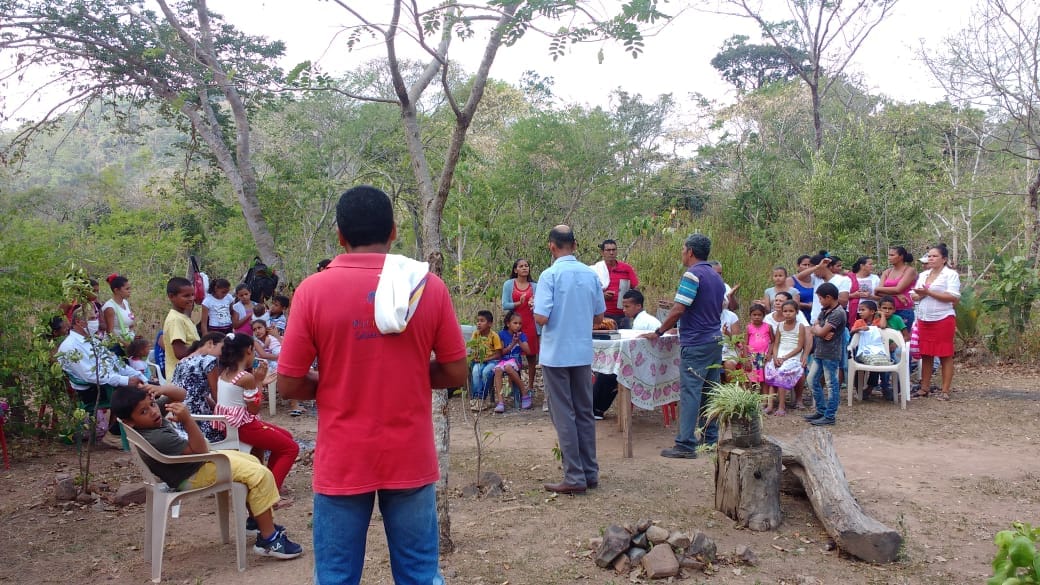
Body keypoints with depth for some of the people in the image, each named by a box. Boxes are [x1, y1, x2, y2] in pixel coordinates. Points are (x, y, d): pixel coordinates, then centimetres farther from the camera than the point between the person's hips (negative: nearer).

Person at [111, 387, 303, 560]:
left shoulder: (150, 422, -5)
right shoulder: (157, 438, -33)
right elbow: (199, 451, -28)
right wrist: (187, 419, -38)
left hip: (198, 461, 10)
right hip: (194, 476, -10)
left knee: (251, 461, 20)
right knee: (261, 475, -15)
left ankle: (258, 520, 31)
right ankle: (268, 539, -10)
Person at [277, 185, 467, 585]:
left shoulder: (313, 290, -9)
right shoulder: (429, 286, -5)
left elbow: (289, 385, -6)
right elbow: (456, 373, -1)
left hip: (342, 463, -1)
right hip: (410, 460, 1)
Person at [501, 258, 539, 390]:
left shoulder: (534, 286, 8)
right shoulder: (509, 284, 4)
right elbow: (504, 305, -1)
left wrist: (534, 304, -16)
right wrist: (518, 303, -15)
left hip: (530, 324, 1)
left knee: (531, 355, 2)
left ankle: (530, 385, 10)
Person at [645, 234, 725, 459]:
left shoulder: (692, 275, -14)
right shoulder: (717, 277, 15)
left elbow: (679, 309, -19)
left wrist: (658, 332, -10)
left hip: (696, 343, -9)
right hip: (715, 340, 9)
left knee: (690, 392, -8)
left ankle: (686, 444, -9)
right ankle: (711, 438, 19)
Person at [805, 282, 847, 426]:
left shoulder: (838, 313, -18)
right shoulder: (824, 310, 11)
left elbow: (821, 332, -21)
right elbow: (813, 329, 8)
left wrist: (817, 327, 0)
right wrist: (821, 331, -12)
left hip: (831, 355, -9)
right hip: (819, 352, 10)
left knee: (832, 384, 0)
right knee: (812, 380, 14)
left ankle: (829, 416, 7)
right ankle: (821, 410, 24)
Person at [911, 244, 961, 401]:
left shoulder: (950, 274, -6)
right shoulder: (923, 275, 14)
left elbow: (953, 297, -17)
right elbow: (914, 295, 11)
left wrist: (928, 292, -17)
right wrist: (922, 294, -12)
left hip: (943, 319, -6)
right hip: (924, 320, 6)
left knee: (945, 356, 0)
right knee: (925, 355, 9)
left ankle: (945, 391, 3)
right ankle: (924, 388, 15)